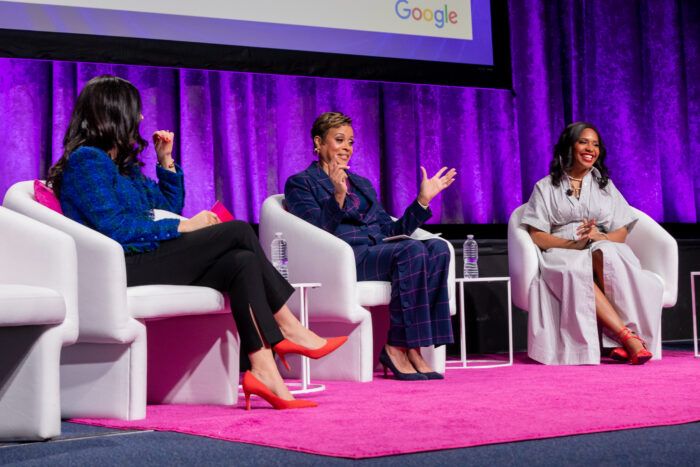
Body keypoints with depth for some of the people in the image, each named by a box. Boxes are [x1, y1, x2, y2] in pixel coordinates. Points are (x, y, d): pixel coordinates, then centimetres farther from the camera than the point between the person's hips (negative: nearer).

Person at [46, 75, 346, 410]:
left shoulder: (123, 165, 23)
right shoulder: (86, 160, -6)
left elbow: (169, 207, 31)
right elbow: (113, 228, -16)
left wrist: (166, 160, 19)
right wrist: (182, 227, -11)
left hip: (147, 260, 9)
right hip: (123, 268, -9)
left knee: (242, 261, -15)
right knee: (239, 231, -14)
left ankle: (261, 369, -25)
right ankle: (289, 330, -2)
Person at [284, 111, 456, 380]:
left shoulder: (362, 184, 30)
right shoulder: (300, 184, 10)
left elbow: (391, 230, 23)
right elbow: (318, 231, -7)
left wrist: (424, 199, 13)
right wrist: (338, 196, -23)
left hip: (380, 252, 7)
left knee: (438, 248, -24)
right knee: (412, 251, -32)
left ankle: (410, 348, -28)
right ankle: (397, 347, -28)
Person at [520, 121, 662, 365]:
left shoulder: (605, 185, 21)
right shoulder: (546, 187, 13)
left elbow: (621, 233, 12)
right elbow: (537, 236, 1)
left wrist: (600, 238, -12)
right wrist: (573, 243, -16)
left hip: (605, 249, 2)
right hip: (561, 255, -1)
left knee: (604, 255, -37)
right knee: (577, 275, -39)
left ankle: (617, 342, -44)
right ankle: (629, 337, -47)